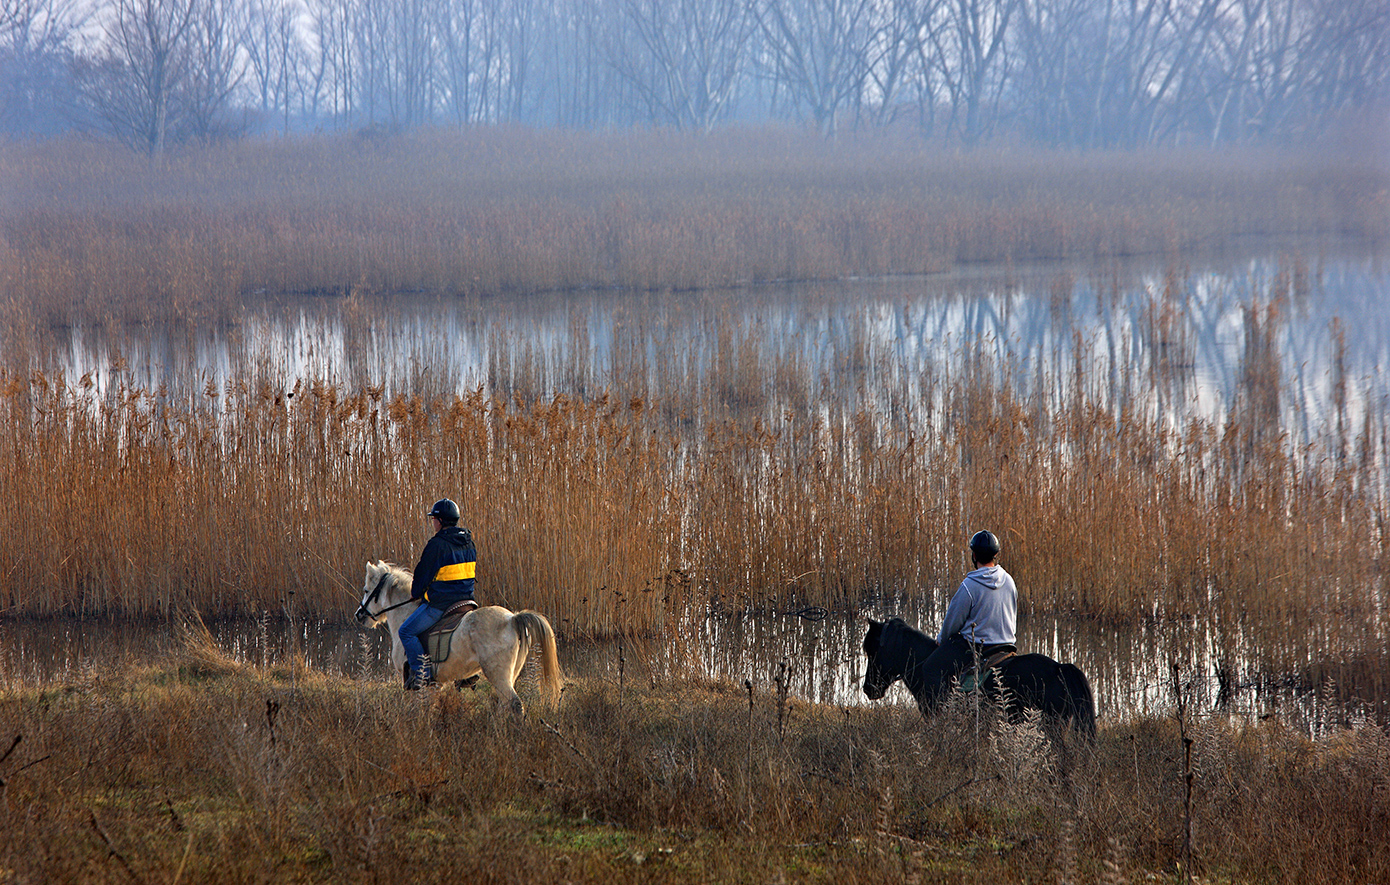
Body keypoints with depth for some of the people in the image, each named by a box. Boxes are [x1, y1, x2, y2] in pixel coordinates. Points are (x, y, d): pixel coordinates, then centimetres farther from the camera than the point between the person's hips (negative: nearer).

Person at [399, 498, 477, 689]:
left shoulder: (437, 544, -16)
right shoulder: (468, 542, 8)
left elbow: (423, 574, -9)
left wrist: (415, 593, 9)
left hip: (439, 602, -8)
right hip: (466, 599, 8)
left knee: (407, 632, 2)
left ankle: (422, 672, -7)